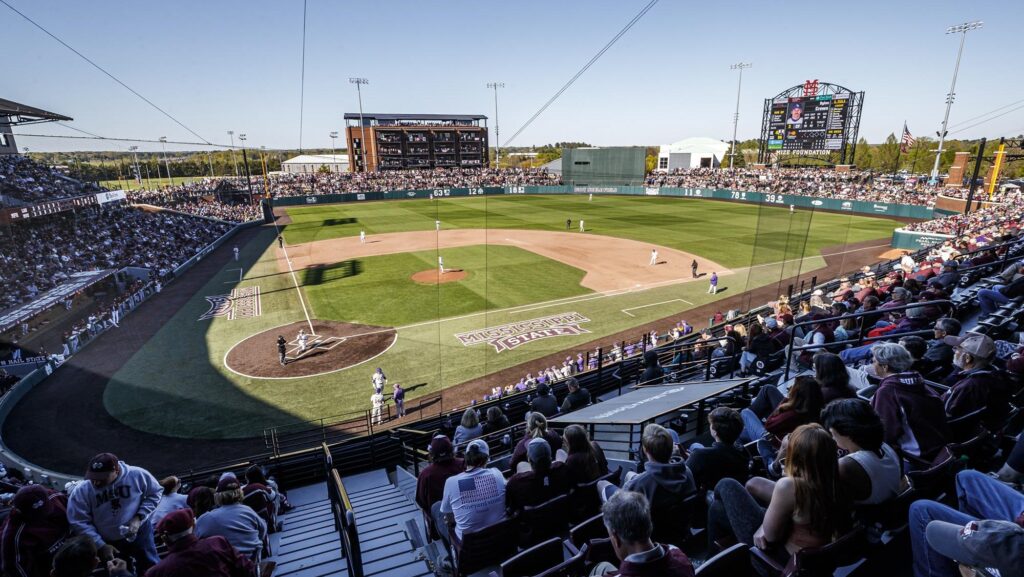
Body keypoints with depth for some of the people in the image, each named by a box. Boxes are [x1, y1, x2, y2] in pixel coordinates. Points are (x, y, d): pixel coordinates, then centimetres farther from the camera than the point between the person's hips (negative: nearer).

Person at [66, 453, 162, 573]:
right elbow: (79, 523, -13)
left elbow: (155, 493, -8)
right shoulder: (82, 491, -22)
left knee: (152, 568, 19)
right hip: (106, 542, 1)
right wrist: (101, 545, -17)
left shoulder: (138, 475, -24)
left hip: (139, 532, -1)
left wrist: (139, 517, -21)